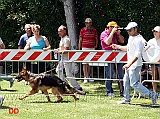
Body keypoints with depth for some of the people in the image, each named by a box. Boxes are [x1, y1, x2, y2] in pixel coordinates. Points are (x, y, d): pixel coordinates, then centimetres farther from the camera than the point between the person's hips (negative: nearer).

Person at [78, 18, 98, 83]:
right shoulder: (82, 30, 2)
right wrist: (79, 49, 0)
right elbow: (80, 40, 4)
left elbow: (96, 39, 17)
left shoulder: (94, 30, 9)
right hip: (85, 48, -3)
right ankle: (85, 77, -6)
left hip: (92, 48, 3)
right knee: (85, 63, -6)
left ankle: (89, 76, 15)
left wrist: (96, 45, 1)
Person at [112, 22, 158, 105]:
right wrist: (118, 47, 23)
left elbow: (137, 55, -28)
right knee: (126, 81, 15)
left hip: (135, 65, -10)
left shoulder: (139, 40, -20)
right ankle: (126, 99, 27)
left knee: (134, 84, -10)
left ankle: (152, 95, -5)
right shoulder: (131, 37, 11)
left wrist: (129, 64, -36)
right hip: (129, 64, 10)